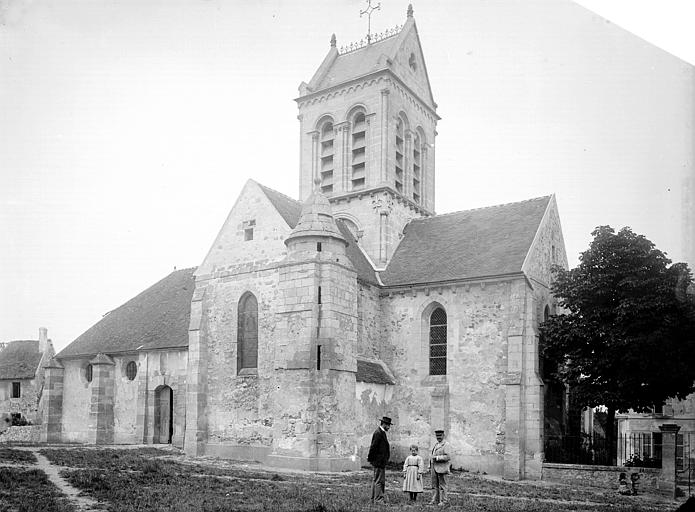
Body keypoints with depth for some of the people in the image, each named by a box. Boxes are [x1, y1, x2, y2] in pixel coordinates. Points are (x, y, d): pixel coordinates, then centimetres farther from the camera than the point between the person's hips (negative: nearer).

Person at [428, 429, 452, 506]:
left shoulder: (446, 445, -7)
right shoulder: (435, 444, 19)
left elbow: (448, 457, -17)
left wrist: (437, 458, -19)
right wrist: (430, 466, 17)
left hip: (441, 468, -8)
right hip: (434, 468, 8)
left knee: (442, 486, -1)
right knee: (434, 485, 9)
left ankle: (443, 501, 6)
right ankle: (435, 500, 14)